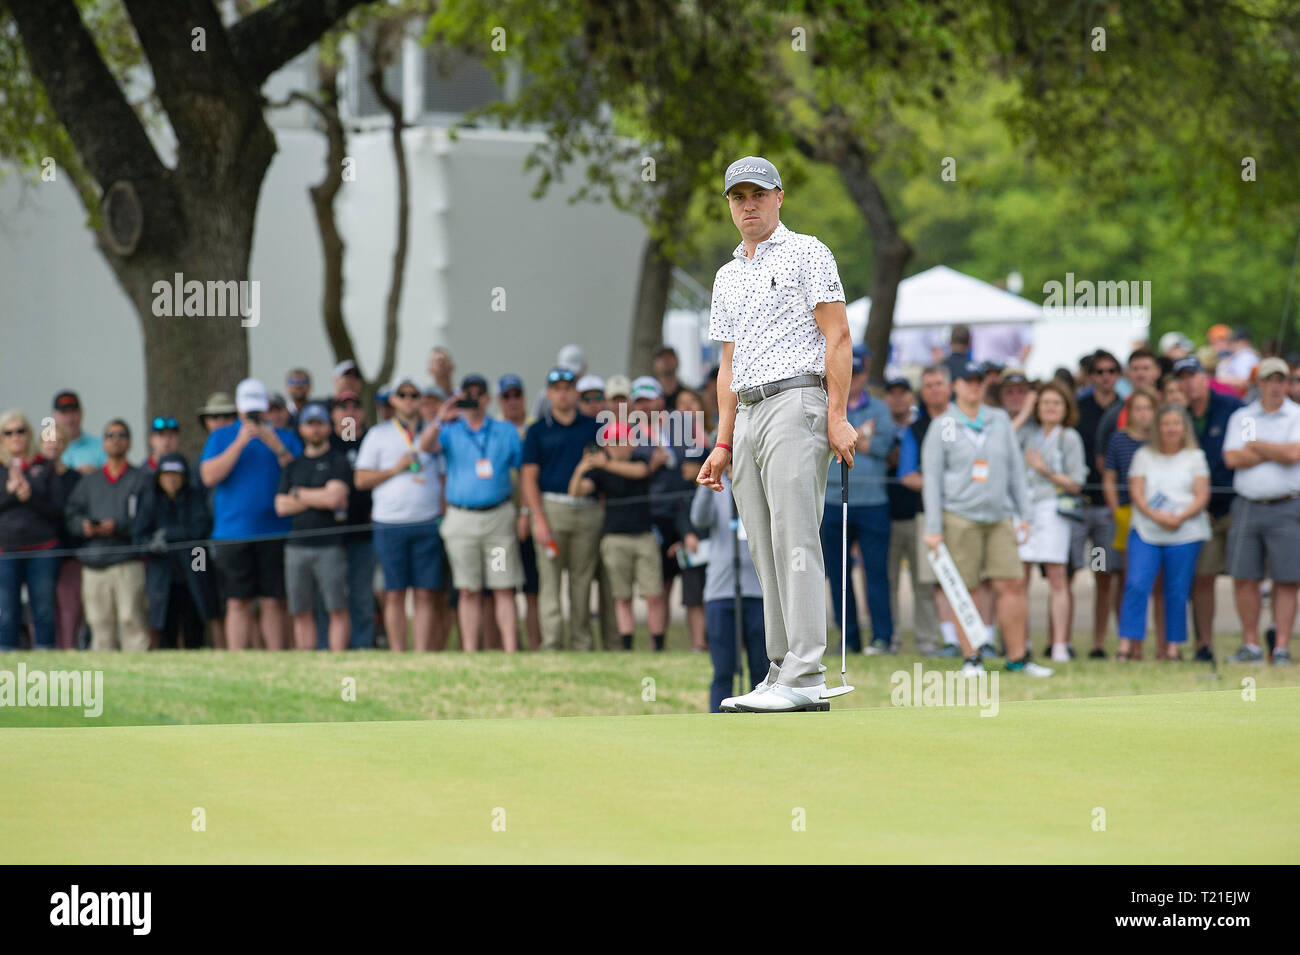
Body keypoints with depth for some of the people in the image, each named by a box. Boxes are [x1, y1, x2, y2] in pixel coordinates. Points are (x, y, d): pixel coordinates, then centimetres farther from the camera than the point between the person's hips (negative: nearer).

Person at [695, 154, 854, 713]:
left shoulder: (806, 254, 2)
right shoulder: (727, 278, 22)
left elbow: (838, 337, -5)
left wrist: (837, 417, -14)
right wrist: (723, 444, 15)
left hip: (796, 401, -8)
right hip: (747, 416, 8)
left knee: (795, 539, -15)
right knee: (765, 550, 5)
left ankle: (804, 679, -20)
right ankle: (781, 673, 6)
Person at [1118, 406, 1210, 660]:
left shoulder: (1194, 457, 10)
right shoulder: (1144, 455, 11)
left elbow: (1202, 496, 3)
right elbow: (1136, 492, 3)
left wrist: (1181, 517, -15)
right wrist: (1156, 515, -14)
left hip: (1185, 532, 0)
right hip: (1146, 531, 0)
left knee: (1177, 591, 0)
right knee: (1136, 584, -13)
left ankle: (1173, 647, 8)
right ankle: (1126, 645, -13)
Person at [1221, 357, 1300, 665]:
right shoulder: (1241, 417, 11)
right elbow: (1232, 458, -3)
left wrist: (1256, 445, -2)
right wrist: (1275, 452, -5)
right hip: (1247, 508, 3)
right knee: (1243, 579, 2)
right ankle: (1251, 645, 11)